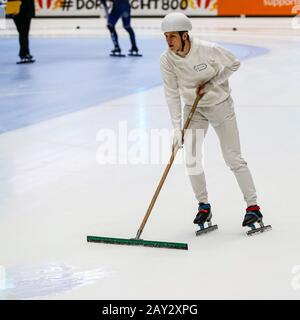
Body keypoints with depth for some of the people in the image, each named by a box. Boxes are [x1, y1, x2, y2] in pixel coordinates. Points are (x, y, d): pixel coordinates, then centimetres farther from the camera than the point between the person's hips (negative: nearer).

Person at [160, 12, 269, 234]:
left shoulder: (208, 50, -25)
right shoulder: (167, 59, -16)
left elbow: (234, 64, -9)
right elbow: (172, 93, -13)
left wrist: (211, 84, -18)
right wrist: (177, 127, -19)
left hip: (220, 105, -3)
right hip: (193, 109, 4)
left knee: (233, 158, -3)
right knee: (192, 160, -2)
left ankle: (253, 207, 6)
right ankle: (204, 206, 16)